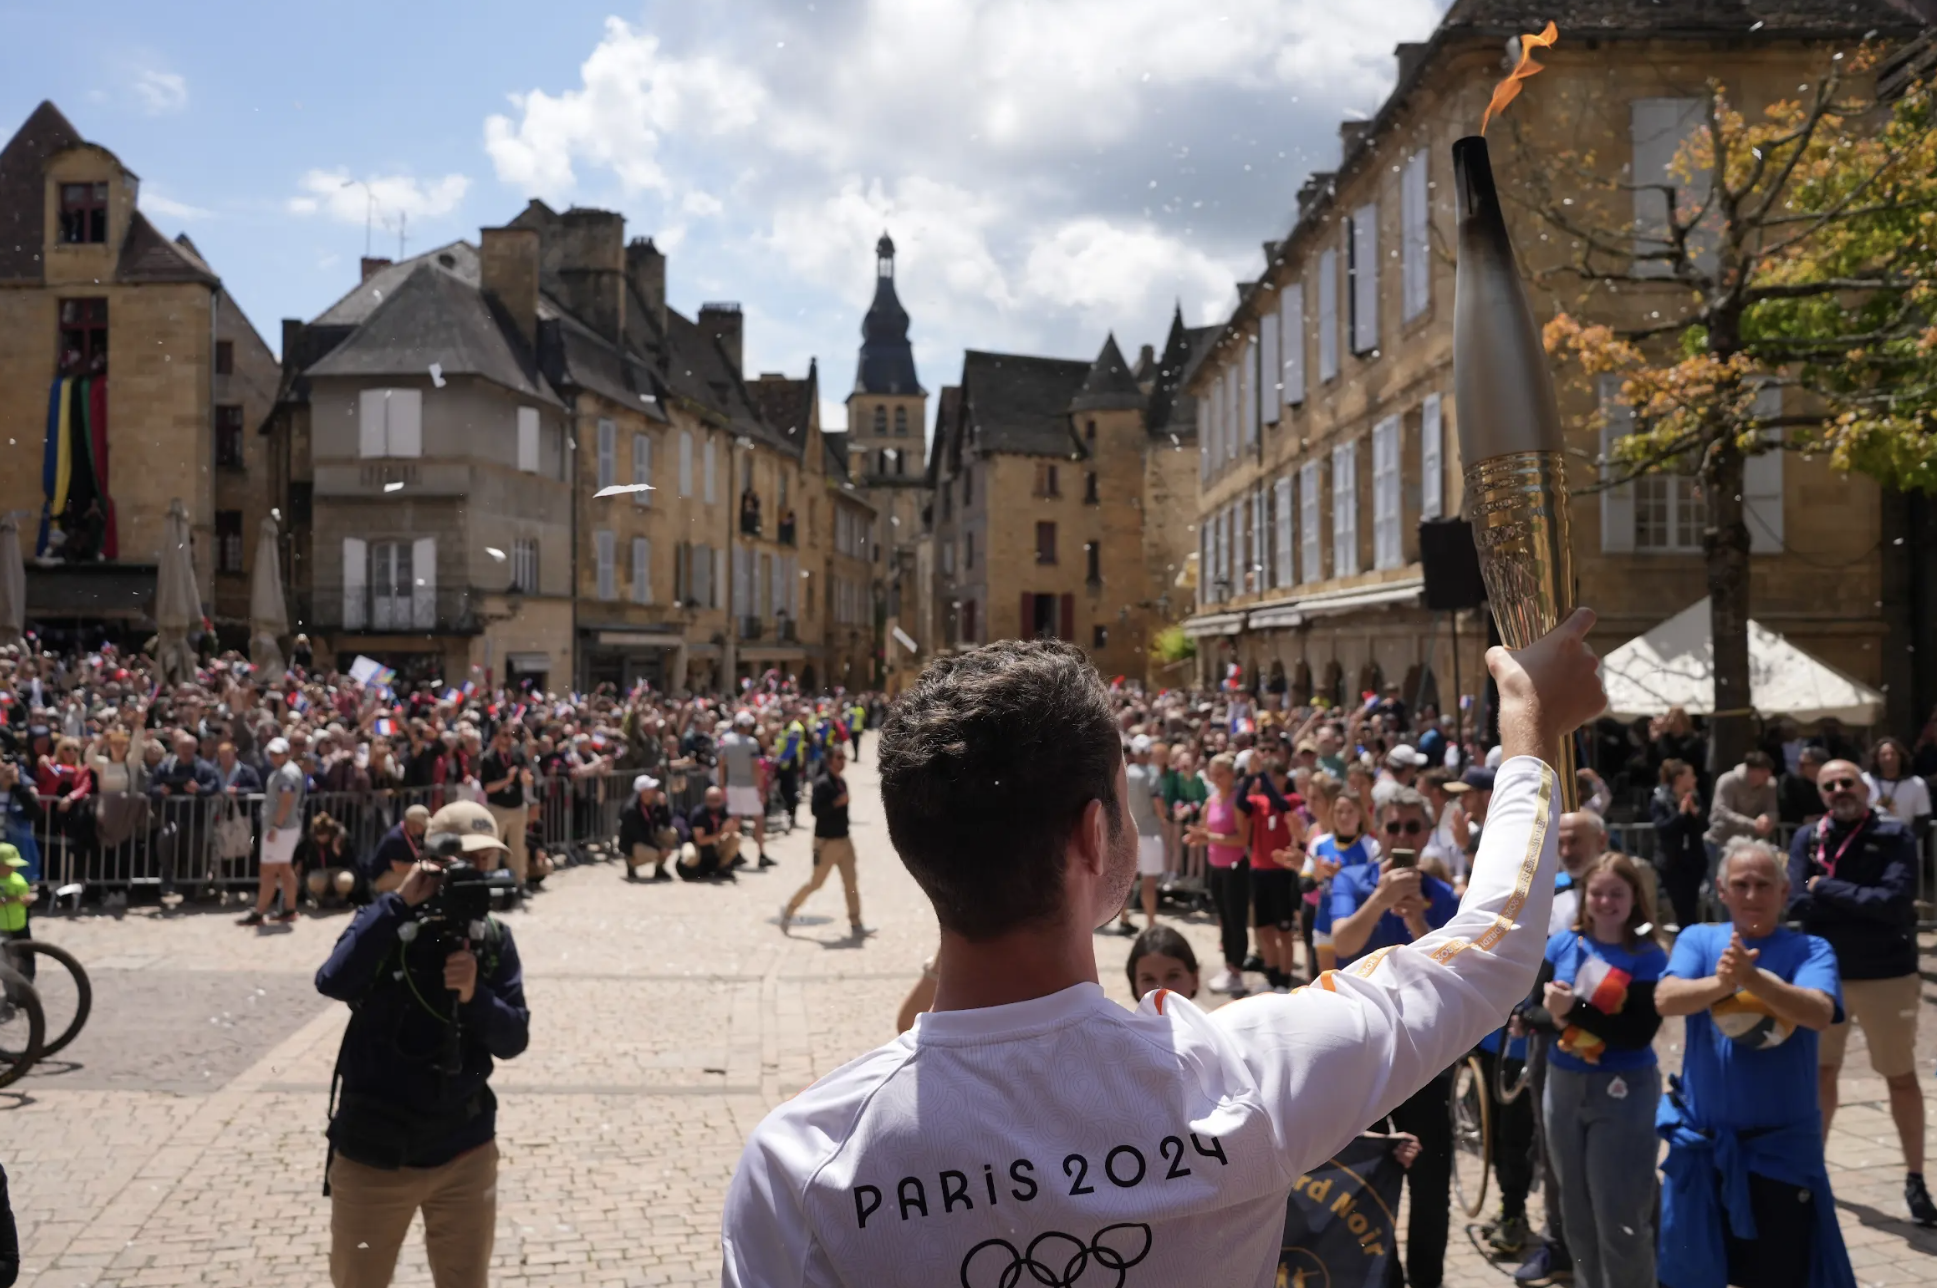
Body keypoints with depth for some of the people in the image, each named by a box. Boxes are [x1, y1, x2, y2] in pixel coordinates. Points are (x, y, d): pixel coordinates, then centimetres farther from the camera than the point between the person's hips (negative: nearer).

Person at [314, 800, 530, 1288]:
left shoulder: (493, 939, -1)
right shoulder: (388, 923, -8)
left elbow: (513, 1039, -5)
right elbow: (334, 983, -27)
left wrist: (474, 995, -23)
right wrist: (399, 902, -27)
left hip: (464, 1154, 2)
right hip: (372, 1153, -2)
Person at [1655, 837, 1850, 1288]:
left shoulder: (1810, 950, -3)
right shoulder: (1698, 939, 1)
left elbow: (1820, 1013, -22)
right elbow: (1665, 999, -16)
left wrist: (1754, 978, -39)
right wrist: (1720, 984, -35)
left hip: (1782, 1143, -1)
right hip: (1701, 1139, 2)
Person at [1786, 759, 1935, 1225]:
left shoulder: (1895, 835, -11)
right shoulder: (1807, 839, -3)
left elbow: (1895, 901, -23)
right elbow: (1797, 904, -13)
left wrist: (1827, 890, -18)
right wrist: (1864, 906, -19)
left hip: (1886, 975, -3)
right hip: (1824, 972, 3)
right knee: (1821, 1070, 14)